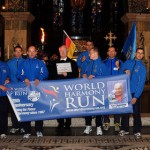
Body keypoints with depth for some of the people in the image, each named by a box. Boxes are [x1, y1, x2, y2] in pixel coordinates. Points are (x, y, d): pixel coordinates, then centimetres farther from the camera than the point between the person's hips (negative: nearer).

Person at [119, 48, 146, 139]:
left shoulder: (142, 67, -5)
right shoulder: (128, 62, 5)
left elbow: (141, 83, -10)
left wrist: (136, 97, -16)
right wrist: (124, 72, -13)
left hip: (136, 93, -3)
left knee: (136, 112, 5)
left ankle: (137, 131, 17)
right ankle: (125, 129, 24)